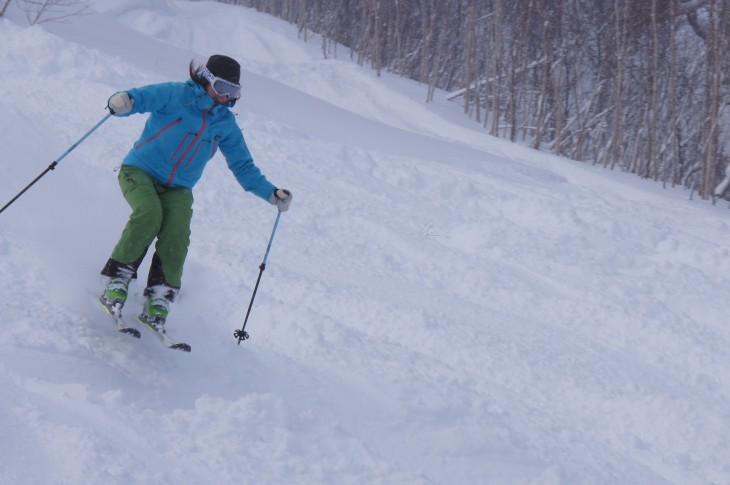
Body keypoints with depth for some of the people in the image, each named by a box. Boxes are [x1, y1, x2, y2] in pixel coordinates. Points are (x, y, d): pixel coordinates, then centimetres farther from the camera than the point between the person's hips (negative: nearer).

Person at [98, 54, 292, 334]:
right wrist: (122, 103, -42)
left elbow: (243, 166, 17)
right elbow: (140, 98, -18)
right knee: (149, 214, -32)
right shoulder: (175, 95, -6)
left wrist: (271, 194, 5)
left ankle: (157, 304, -18)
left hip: (178, 189, 4)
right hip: (140, 172, -4)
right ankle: (116, 285, -22)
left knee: (177, 235, -22)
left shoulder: (226, 124, 9)